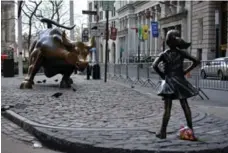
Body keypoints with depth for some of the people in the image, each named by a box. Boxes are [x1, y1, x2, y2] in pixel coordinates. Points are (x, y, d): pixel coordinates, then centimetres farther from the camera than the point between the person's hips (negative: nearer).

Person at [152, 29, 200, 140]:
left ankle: (163, 132, 2)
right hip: (180, 81, 2)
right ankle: (190, 129, 15)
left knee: (167, 108, -1)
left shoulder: (164, 54, -7)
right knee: (185, 105, 11)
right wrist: (186, 71, 4)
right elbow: (196, 62, -1)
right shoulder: (181, 53, 0)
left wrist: (162, 74, -4)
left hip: (168, 82, -2)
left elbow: (154, 65, -18)